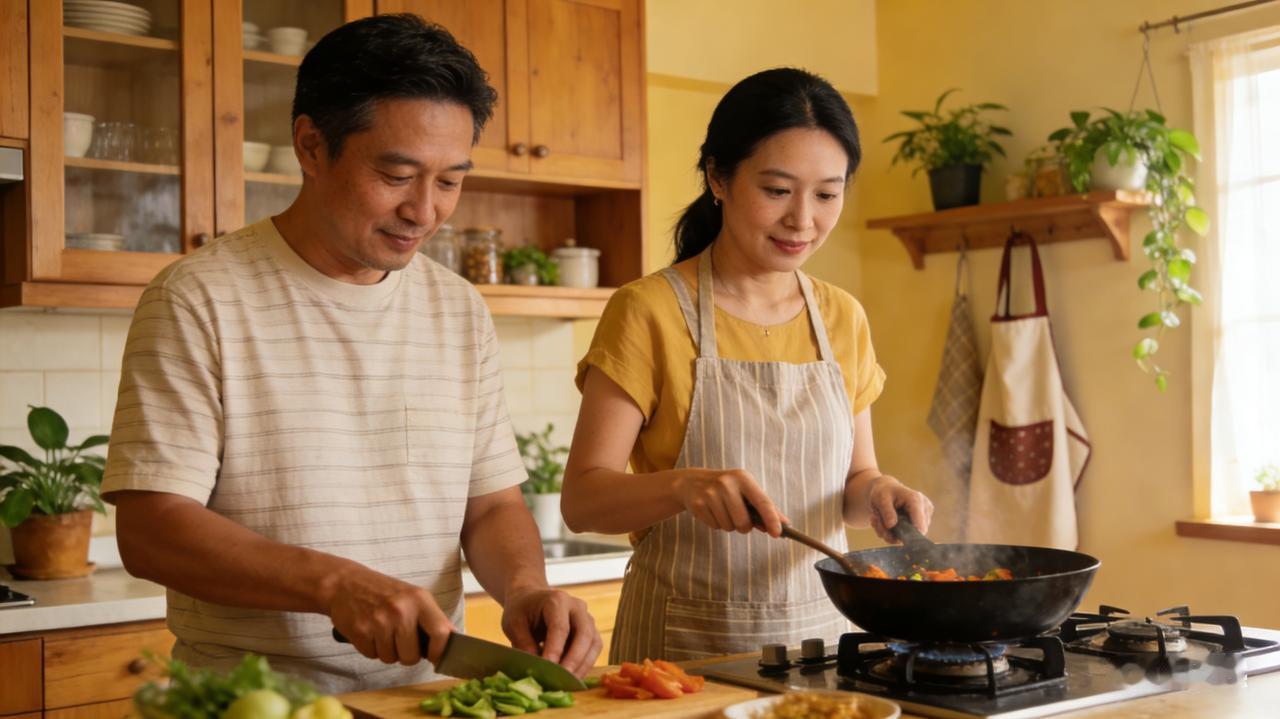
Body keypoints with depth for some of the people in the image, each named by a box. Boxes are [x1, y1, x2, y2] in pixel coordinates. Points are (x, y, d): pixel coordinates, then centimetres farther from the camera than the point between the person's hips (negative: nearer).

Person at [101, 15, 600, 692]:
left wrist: (523, 586, -9)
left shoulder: (461, 311, 9)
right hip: (252, 700, -3)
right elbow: (147, 530, -11)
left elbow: (492, 503, 11)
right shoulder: (197, 300, -6)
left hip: (427, 690, 3)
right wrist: (335, 583, -22)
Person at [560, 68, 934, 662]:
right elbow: (581, 499, -14)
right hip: (684, 644, -4)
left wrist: (876, 492, -9)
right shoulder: (649, 312, -11)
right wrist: (685, 486, -31)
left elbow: (853, 474, 13)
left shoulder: (843, 319, 5)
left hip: (821, 631, 4)